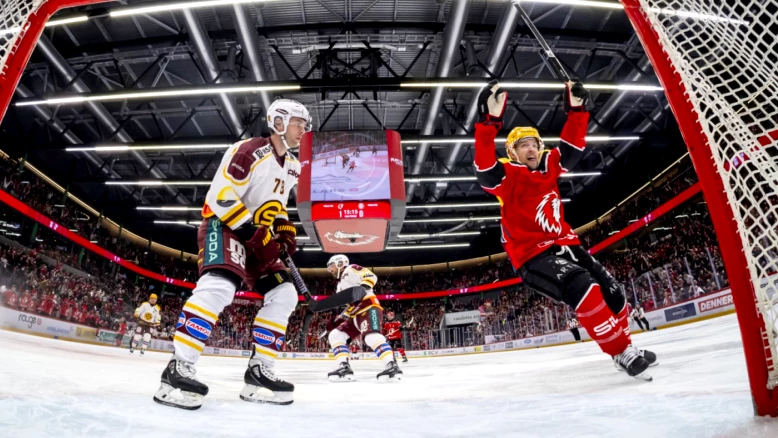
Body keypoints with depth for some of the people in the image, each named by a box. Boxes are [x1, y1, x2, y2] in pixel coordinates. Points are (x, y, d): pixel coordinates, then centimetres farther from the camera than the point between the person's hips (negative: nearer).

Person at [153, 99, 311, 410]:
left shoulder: (291, 167, 13)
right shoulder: (249, 151, -14)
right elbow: (220, 196, -21)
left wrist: (285, 230, 6)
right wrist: (253, 229, -24)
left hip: (258, 236, 9)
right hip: (224, 225, -8)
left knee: (283, 295, -2)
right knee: (219, 286, -33)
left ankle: (258, 372, 2)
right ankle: (178, 369, -25)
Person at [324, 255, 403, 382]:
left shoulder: (350, 270, 4)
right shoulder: (341, 285, 31)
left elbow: (371, 276, -12)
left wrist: (363, 287, -30)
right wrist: (338, 319, 23)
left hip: (369, 307, -10)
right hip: (356, 315, 10)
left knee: (371, 337, -31)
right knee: (335, 335, 3)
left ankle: (392, 367, -36)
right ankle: (344, 368, -5)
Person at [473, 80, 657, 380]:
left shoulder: (548, 165, 10)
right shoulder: (508, 176, -11)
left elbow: (573, 146, 16)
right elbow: (485, 167, -30)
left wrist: (576, 111, 2)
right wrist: (489, 121, -42)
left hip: (563, 243, 8)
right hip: (532, 255, -8)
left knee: (609, 289, 6)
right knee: (584, 289, -28)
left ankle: (625, 347, 28)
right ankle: (622, 353, -14)